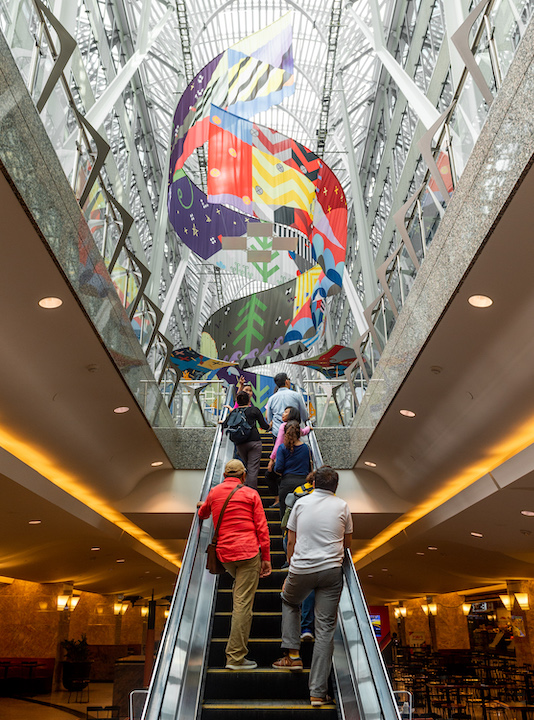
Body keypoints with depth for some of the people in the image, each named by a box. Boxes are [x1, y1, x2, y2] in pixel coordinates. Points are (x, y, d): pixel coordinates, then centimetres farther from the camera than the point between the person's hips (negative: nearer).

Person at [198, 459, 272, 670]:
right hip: (248, 552, -4)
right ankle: (236, 657, 0)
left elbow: (202, 514, 28)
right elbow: (262, 527, -3)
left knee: (239, 585, 33)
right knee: (243, 603, -2)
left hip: (224, 553, 4)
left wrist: (205, 508, 51)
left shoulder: (214, 492, 9)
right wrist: (266, 557, 2)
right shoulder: (251, 494, 0)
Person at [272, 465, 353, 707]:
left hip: (302, 569, 0)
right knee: (325, 629, 6)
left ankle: (293, 654, 22)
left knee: (289, 601, 30)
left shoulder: (301, 503, 2)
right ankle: (318, 692, 9)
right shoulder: (342, 506, 3)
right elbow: (347, 543, 14)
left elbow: (291, 543, 7)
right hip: (332, 570, 0)